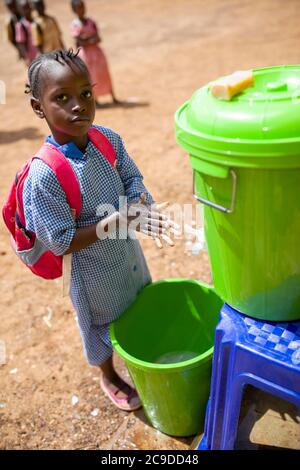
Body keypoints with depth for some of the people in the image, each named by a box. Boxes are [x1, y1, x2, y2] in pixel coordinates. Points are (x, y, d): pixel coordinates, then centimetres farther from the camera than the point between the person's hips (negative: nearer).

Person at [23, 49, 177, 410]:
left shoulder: (108, 139, -15)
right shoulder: (43, 175, -32)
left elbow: (132, 179, -4)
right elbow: (60, 243, -27)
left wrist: (143, 209, -26)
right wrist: (111, 224, -35)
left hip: (128, 252, 6)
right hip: (93, 270, -6)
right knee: (101, 323, 22)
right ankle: (108, 376, 54)